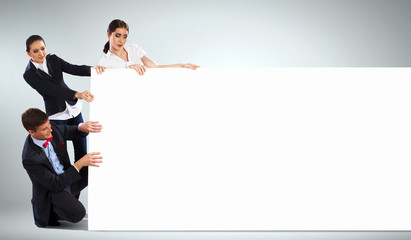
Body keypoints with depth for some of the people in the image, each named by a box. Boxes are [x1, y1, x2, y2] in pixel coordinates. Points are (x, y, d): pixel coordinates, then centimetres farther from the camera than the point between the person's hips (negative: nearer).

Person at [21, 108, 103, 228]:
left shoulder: (52, 128, -13)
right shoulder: (29, 158, -30)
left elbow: (73, 132, 5)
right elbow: (55, 185, -26)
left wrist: (82, 126, -21)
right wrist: (80, 164, -30)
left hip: (66, 176, 8)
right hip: (51, 190, -8)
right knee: (77, 214, -32)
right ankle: (52, 211, 1)